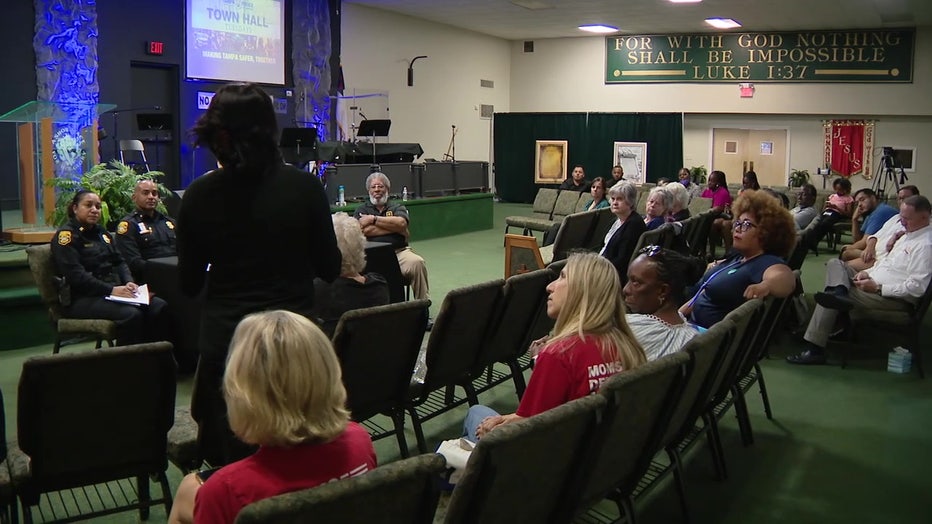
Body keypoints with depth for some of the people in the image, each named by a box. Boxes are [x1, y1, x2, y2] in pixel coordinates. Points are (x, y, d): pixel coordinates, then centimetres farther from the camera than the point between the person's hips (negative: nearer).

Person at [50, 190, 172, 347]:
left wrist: (128, 282, -4)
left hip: (114, 291, 8)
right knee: (131, 314, -33)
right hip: (82, 298, -8)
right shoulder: (66, 234, -4)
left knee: (159, 307, -15)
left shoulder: (101, 232, 21)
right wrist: (111, 290, -23)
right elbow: (76, 275, -16)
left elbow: (119, 261, 18)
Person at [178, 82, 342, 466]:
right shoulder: (304, 187, -9)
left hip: (224, 340, 0)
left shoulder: (199, 196, -7)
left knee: (228, 463, 16)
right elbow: (330, 268, 0)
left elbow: (189, 284, 2)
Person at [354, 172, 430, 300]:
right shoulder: (362, 210, 18)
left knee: (417, 263, -31)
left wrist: (373, 219, -4)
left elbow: (401, 223, -4)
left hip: (399, 251, 1)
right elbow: (365, 230, -4)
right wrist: (394, 227, -1)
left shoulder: (397, 207, 20)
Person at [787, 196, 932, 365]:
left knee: (829, 300, -15)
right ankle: (839, 292, -26)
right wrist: (868, 272, 4)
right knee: (835, 263, 5)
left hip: (895, 298, -10)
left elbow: (917, 287, -24)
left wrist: (877, 288, -21)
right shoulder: (909, 234, 12)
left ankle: (814, 349, -10)